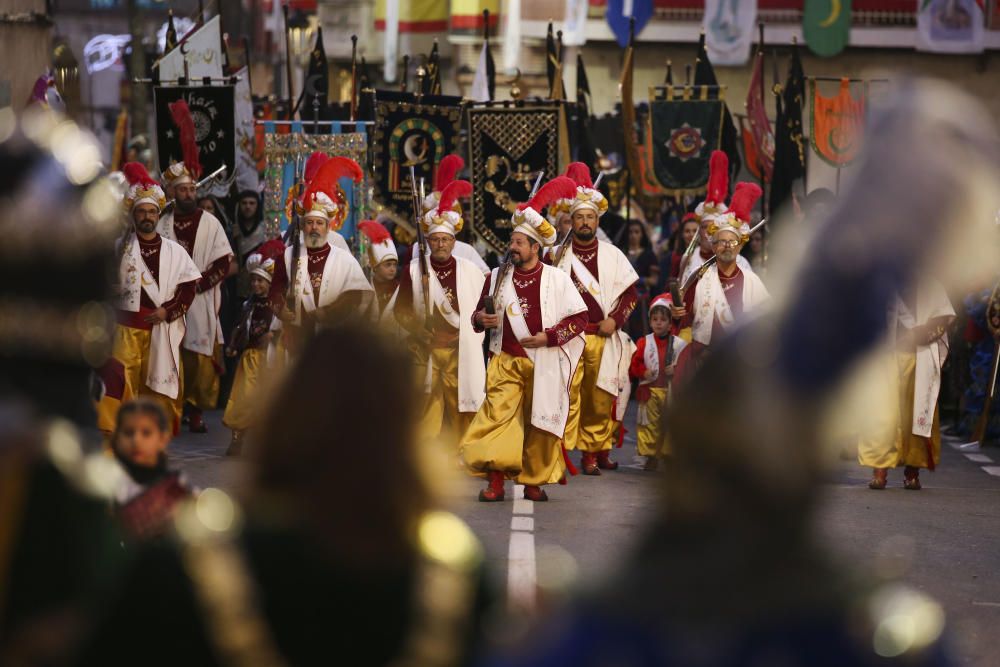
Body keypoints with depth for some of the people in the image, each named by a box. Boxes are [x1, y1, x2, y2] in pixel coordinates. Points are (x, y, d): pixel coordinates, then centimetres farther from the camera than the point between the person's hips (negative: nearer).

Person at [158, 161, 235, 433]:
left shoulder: (211, 224, 2)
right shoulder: (163, 224, 8)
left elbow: (224, 262, -2)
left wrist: (196, 284, -10)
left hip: (201, 301, -2)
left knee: (200, 358, -6)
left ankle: (196, 410, -1)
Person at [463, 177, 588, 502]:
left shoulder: (557, 279, 0)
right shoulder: (498, 277, 10)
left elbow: (579, 317, 0)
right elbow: (480, 314, 19)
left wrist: (549, 336, -12)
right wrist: (481, 319, -5)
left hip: (543, 365, -2)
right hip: (505, 362, 2)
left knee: (540, 423, 2)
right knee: (497, 414, -12)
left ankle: (534, 481, 14)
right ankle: (495, 480, -13)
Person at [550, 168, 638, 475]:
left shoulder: (613, 255, 10)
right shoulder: (558, 255, 7)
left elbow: (631, 291, 11)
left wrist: (615, 318, -2)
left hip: (603, 338, 1)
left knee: (601, 399, 2)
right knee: (569, 396, -9)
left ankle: (599, 449, 13)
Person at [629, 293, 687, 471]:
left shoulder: (679, 344, 2)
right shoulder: (644, 342, 3)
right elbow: (634, 365, 3)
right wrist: (643, 372, -15)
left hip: (671, 391, 0)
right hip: (650, 391, 0)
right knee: (650, 424, 1)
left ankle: (668, 455, 13)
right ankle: (651, 456, 8)